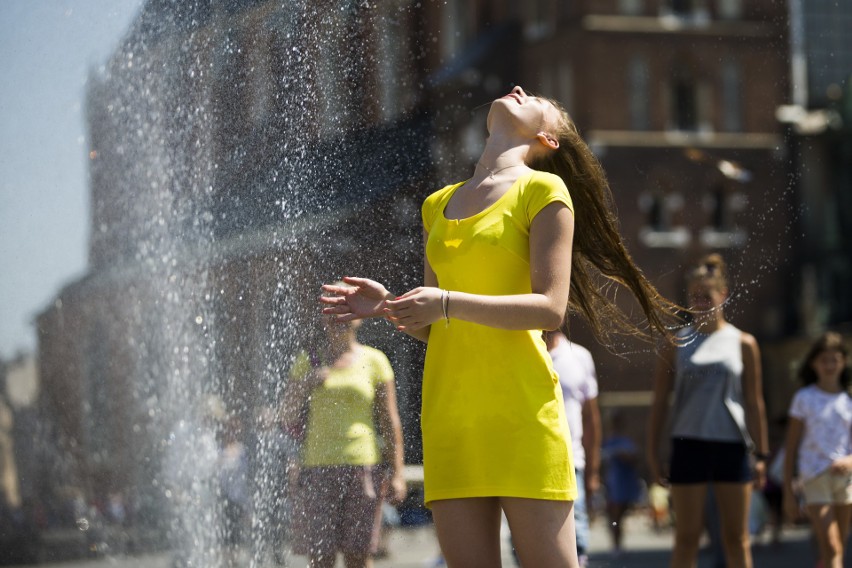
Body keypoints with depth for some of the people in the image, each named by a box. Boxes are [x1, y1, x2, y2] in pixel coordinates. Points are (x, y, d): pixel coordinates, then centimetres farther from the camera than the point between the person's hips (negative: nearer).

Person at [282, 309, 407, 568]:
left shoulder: (374, 360, 6)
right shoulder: (307, 360, 11)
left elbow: (390, 422, 5)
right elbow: (288, 417, 11)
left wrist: (396, 473, -1)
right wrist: (307, 384, -6)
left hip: (363, 464, -1)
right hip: (319, 467, 1)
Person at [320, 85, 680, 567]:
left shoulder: (543, 189, 2)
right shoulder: (439, 205, 19)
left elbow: (551, 309, -9)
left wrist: (449, 303, -19)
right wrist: (388, 306, 1)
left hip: (520, 409, -5)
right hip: (449, 414, 5)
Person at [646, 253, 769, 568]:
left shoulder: (743, 343, 5)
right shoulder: (676, 343, 5)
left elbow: (754, 403, 6)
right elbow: (659, 401, 6)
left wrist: (760, 454, 3)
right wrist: (652, 450, 1)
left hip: (733, 446, 0)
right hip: (689, 444, 0)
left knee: (736, 538, 4)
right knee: (687, 537, 1)